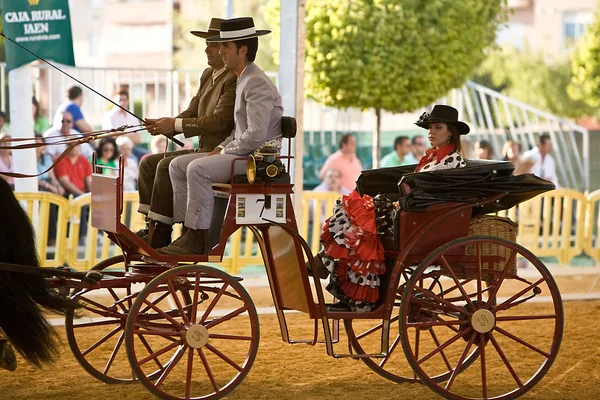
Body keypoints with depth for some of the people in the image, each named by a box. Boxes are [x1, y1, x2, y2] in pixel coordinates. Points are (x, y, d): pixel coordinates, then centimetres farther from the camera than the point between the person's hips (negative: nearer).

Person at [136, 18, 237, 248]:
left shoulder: (235, 79, -16)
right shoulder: (208, 75, 16)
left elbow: (219, 121, -24)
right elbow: (192, 113, 16)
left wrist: (175, 125, -21)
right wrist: (166, 124, -3)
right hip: (204, 151, 11)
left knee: (167, 165, -25)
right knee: (149, 163, 8)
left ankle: (161, 234, -19)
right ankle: (151, 228, 3)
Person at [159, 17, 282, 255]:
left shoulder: (256, 84, -15)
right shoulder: (244, 80, 18)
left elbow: (256, 135, -24)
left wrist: (224, 151, -13)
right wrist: (221, 148, 9)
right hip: (243, 153, 11)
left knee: (198, 169, -28)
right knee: (178, 165, 4)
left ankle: (197, 239, -21)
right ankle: (188, 229, -2)